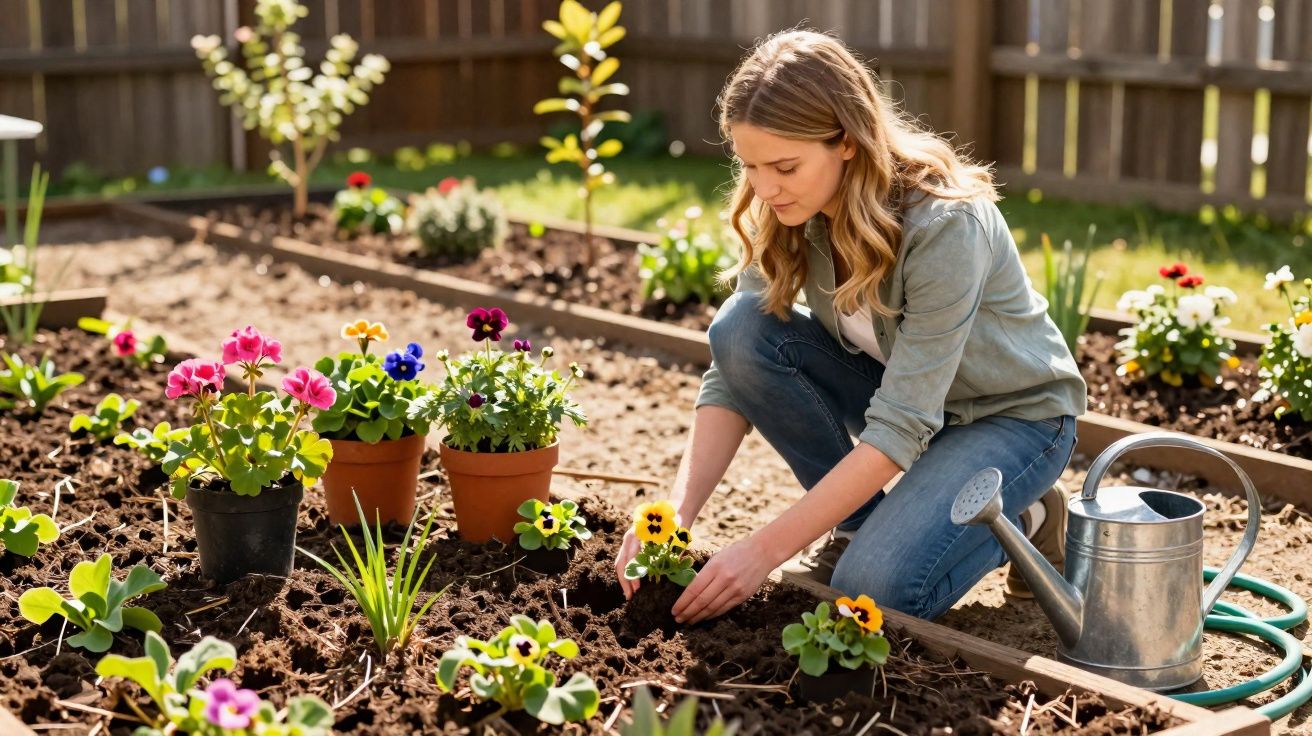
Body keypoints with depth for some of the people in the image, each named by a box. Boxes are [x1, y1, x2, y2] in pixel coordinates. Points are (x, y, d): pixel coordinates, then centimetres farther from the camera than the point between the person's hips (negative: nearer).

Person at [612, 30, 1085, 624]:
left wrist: (765, 549, -36)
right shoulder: (787, 213, -15)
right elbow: (731, 373, -14)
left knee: (875, 589, -28)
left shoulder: (944, 224, -34)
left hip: (1012, 413, -6)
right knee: (742, 332, -21)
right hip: (896, 389, 6)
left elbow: (899, 429, -34)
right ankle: (861, 524, -3)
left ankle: (1021, 520, 3)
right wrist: (676, 515, -28)